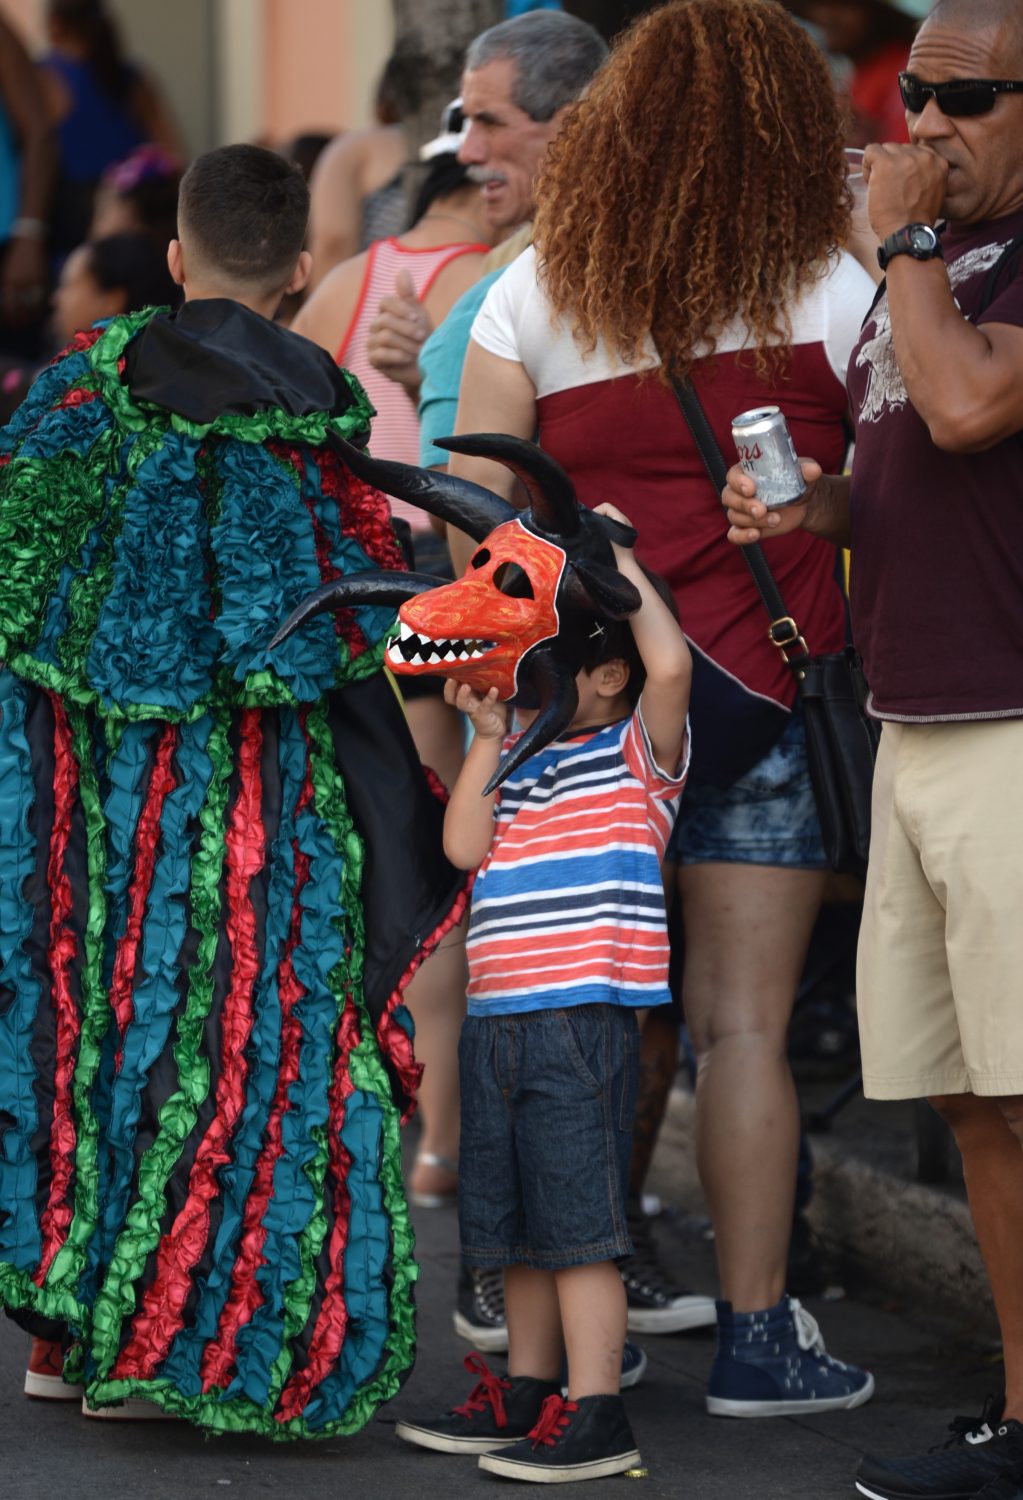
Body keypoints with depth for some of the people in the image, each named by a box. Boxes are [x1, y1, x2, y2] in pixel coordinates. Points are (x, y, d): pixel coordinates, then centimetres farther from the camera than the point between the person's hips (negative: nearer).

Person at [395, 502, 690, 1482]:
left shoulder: (639, 751, -2)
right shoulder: (518, 766, 16)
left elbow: (671, 664, -19)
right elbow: (465, 848, 4)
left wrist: (619, 562, -9)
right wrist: (489, 736, 4)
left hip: (585, 1019, -7)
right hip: (496, 1021, 7)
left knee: (577, 1217, -8)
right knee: (517, 1221, 13)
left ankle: (596, 1416, -5)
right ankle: (527, 1395, 24)